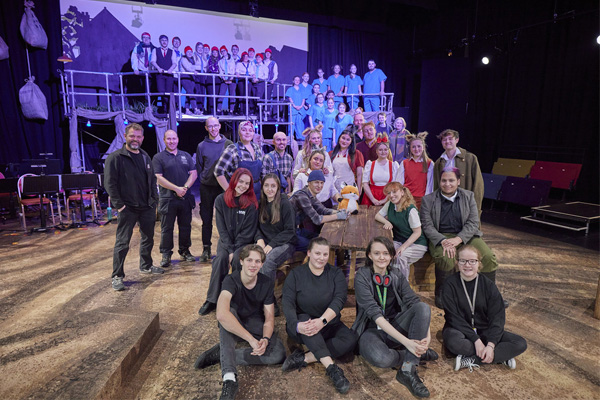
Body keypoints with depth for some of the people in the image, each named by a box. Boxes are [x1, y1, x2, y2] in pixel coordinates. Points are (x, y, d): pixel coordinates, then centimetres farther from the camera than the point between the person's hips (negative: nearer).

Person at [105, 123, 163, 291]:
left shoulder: (145, 157, 12)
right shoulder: (115, 157, -8)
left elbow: (153, 179, 17)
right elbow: (110, 183, -12)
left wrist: (154, 199, 8)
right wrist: (119, 205, -16)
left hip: (147, 207, 6)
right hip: (127, 208, -6)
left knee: (148, 239, 17)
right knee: (122, 243, -1)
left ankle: (146, 266, 36)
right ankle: (117, 276, 11)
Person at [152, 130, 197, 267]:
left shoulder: (186, 156, 13)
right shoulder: (158, 158, 0)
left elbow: (194, 173, 7)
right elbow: (158, 178, -8)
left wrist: (185, 187, -9)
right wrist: (176, 189, -15)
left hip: (185, 198, 4)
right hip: (167, 199, -3)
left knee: (185, 226, 10)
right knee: (166, 228, 2)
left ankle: (185, 251, 24)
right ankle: (166, 255, 11)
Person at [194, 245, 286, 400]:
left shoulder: (267, 283, -12)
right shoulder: (231, 280, -24)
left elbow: (269, 317, -9)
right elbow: (221, 314, -43)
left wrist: (265, 339, -31)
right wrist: (251, 339, -46)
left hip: (256, 324, 2)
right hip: (233, 325, -2)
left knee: (279, 354, -25)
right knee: (228, 312, -37)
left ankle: (221, 354, -19)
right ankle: (229, 378, -43)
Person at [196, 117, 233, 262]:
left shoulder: (228, 144, 4)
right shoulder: (202, 146, 5)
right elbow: (198, 168, 12)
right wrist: (203, 180, 5)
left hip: (224, 186, 0)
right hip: (207, 187, 1)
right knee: (207, 219, 6)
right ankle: (206, 249, 16)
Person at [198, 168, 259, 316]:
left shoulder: (251, 203, -5)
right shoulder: (221, 200, 1)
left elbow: (247, 232, -8)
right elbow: (222, 229, -2)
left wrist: (234, 251, -15)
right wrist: (229, 249, -13)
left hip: (244, 242, -2)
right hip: (226, 241, 2)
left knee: (238, 259, -29)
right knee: (220, 258, -26)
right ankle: (212, 300, -15)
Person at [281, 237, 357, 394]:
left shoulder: (336, 274, 1)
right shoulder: (296, 274, -2)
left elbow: (339, 300, -14)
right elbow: (288, 303, -14)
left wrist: (323, 320, -33)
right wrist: (297, 325, -34)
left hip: (328, 325, 2)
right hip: (301, 329, -2)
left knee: (351, 339, -26)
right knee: (305, 318, -35)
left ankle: (303, 358, -28)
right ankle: (332, 368, -39)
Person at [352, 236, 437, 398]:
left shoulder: (396, 276, 1)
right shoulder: (362, 277, -13)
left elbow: (414, 302, -11)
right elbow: (375, 314, -23)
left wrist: (427, 333, -29)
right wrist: (406, 341, -31)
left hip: (395, 327, 5)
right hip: (371, 330, -4)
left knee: (423, 306, -22)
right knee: (380, 358, -39)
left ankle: (407, 370, -23)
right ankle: (420, 354, -8)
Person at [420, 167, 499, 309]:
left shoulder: (468, 196, 7)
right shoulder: (428, 200, 0)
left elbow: (473, 223, -1)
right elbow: (427, 226, -6)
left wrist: (458, 239, -19)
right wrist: (443, 241, -23)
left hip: (466, 236, 3)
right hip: (440, 237, -3)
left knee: (489, 257, -19)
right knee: (446, 259, -34)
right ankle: (440, 294, -8)